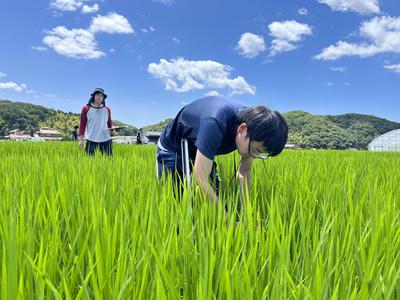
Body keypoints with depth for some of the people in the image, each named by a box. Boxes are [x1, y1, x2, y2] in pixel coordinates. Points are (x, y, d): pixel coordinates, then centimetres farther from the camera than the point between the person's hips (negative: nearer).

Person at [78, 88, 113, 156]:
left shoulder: (107, 109, 12)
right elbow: (82, 124, 5)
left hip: (106, 140, 2)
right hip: (91, 140, -2)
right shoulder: (86, 108, 5)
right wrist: (81, 140, 1)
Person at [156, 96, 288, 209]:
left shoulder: (252, 122, -20)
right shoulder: (215, 122, -43)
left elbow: (245, 172, -9)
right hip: (172, 149, -6)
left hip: (200, 152, 6)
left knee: (215, 198, 3)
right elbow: (200, 177, -42)